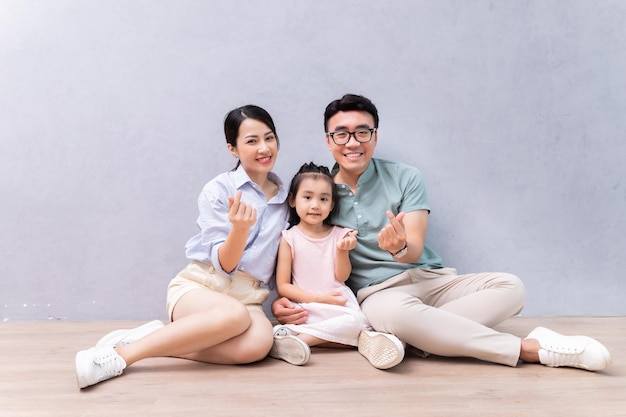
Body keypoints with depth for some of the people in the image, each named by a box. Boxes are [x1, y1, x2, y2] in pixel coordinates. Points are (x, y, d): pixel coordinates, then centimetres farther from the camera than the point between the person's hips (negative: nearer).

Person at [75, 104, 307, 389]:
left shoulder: (285, 197, 11)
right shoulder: (218, 191, -2)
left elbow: (283, 258, 19)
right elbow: (224, 264, -9)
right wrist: (240, 227, -28)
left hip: (247, 297, 4)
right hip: (200, 287, -3)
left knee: (259, 342, -34)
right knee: (235, 315, -41)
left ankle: (159, 338, -22)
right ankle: (120, 354, -30)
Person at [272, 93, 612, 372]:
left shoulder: (405, 178, 3)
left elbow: (416, 249, -7)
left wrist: (400, 248, -32)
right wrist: (280, 299, -12)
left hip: (431, 278, 3)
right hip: (378, 293, -2)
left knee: (510, 287, -21)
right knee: (397, 312, -40)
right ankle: (532, 348, -29)